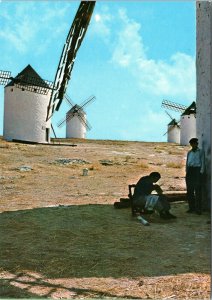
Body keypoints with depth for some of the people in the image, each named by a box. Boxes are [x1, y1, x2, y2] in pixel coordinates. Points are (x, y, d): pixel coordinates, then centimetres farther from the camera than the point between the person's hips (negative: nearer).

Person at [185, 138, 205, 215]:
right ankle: (191, 207, 13)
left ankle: (198, 209, -3)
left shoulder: (201, 152, 4)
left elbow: (202, 162, 0)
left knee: (198, 191, -6)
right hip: (189, 171, 5)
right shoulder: (189, 152, 16)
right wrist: (186, 172, 7)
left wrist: (201, 172, -10)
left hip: (197, 171, -4)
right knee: (189, 190, 5)